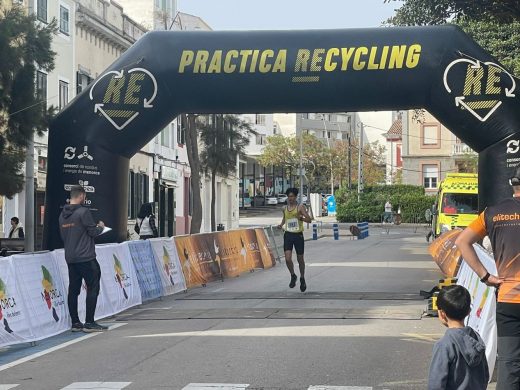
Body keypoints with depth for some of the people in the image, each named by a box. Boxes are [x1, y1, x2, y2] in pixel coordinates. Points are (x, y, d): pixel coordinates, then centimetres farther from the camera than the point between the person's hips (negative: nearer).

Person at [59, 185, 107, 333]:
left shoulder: (63, 215, 10)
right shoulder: (83, 212, -12)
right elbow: (93, 232, -13)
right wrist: (100, 226, 9)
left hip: (70, 258, 8)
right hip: (86, 258, -7)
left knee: (73, 290, 9)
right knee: (93, 288, -2)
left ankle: (75, 323, 11)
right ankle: (89, 323, -5)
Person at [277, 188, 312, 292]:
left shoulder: (300, 207, -5)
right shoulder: (285, 208, 8)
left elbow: (309, 220, -11)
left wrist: (301, 218, -29)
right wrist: (281, 224, 9)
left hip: (298, 235, -3)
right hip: (288, 235, 3)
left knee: (300, 259, 8)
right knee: (288, 259, -10)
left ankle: (302, 278, 29)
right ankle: (293, 276, 15)